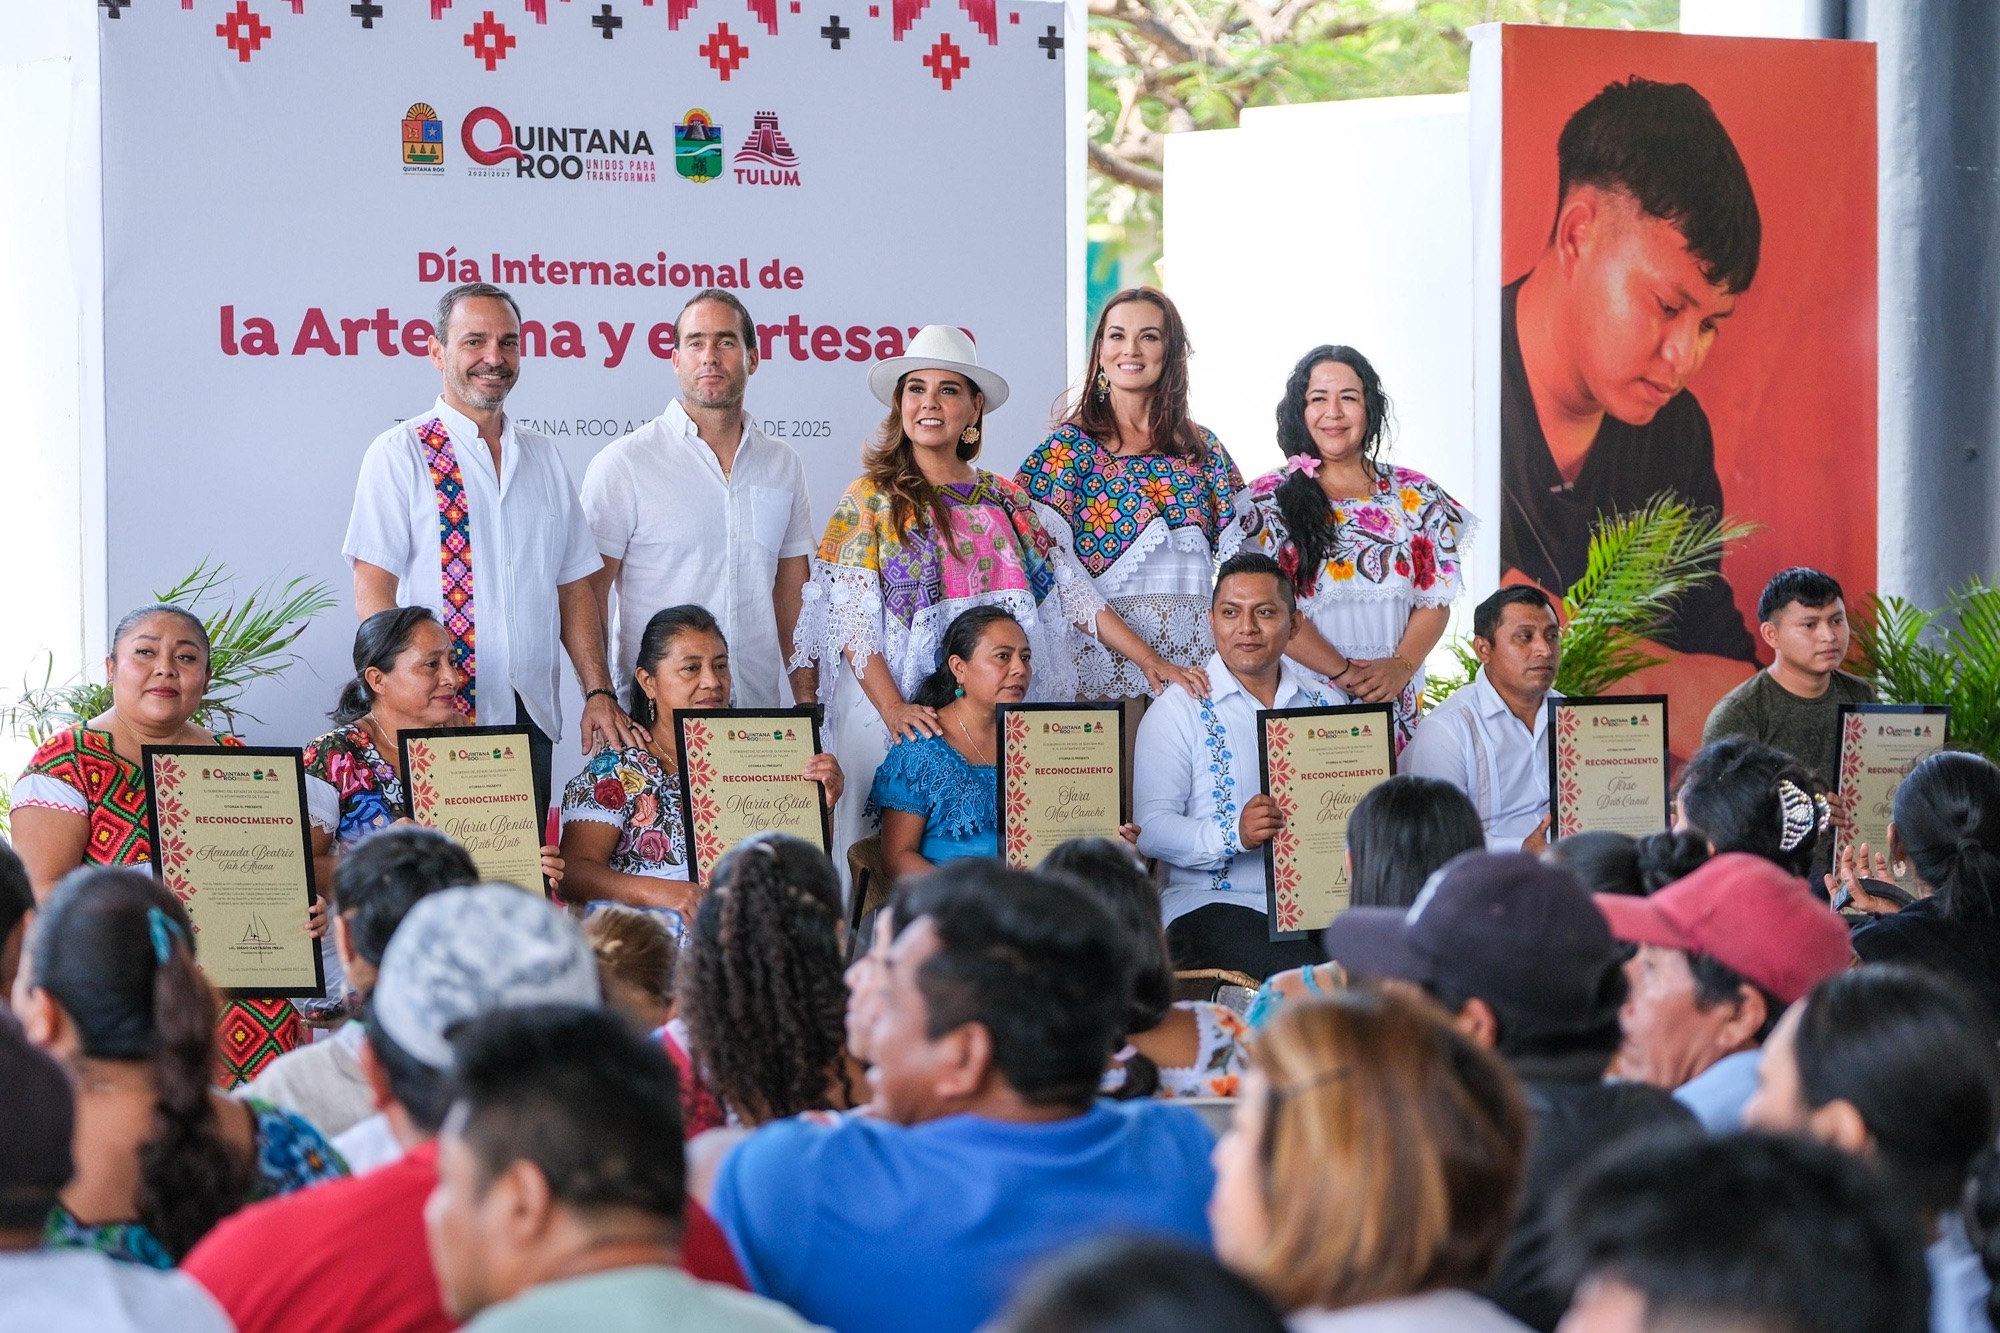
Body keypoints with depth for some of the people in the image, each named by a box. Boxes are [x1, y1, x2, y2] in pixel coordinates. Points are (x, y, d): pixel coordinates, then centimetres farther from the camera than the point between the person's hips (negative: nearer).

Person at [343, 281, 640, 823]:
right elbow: (373, 594, -7)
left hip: (531, 717, 5)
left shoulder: (543, 458, 16)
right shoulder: (400, 454, -1)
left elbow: (574, 586, 16)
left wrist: (599, 692, 4)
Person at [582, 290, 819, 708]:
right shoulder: (622, 464, -3)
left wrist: (805, 700, 6)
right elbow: (587, 597, -5)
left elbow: (792, 595, 15)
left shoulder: (783, 465, 12)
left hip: (761, 706, 4)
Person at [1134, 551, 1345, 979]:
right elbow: (1150, 828, -7)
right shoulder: (1178, 710, 3)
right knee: (1307, 974, -33)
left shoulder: (1327, 703, 18)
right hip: (1212, 903, -4)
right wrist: (1235, 835, -24)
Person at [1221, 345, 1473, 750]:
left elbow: (1437, 597, 7)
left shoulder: (1416, 496, 10)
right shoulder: (1269, 499, 2)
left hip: (1397, 699, 2)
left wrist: (1402, 666, -11)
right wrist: (1343, 672, -15)